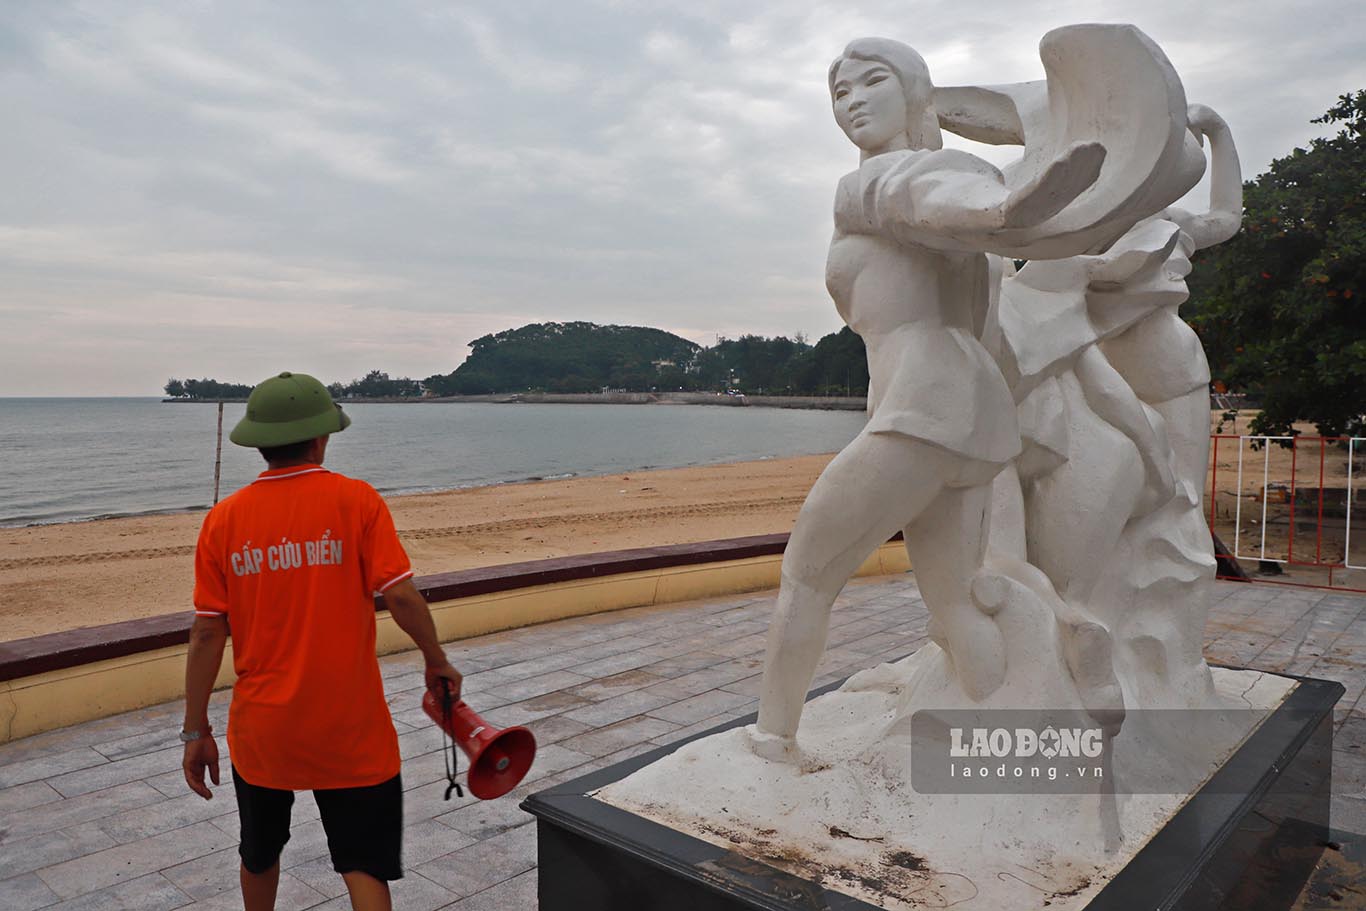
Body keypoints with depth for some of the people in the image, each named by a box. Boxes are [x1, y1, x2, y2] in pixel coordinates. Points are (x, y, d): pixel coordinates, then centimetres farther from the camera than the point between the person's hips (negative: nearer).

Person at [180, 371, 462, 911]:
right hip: (348, 730, -3)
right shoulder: (355, 500, -12)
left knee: (259, 855, 27)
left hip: (261, 730, 3)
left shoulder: (223, 519, -4)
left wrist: (196, 730, 6)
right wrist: (437, 661, 0)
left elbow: (207, 633, -3)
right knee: (364, 866, 9)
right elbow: (400, 595, -17)